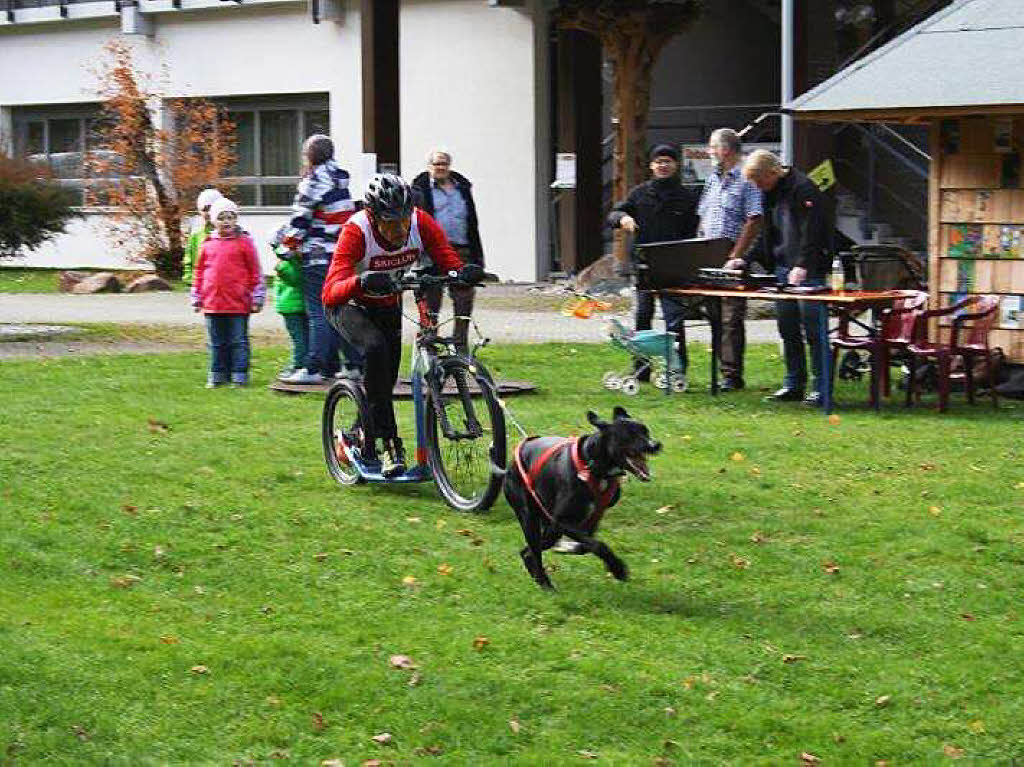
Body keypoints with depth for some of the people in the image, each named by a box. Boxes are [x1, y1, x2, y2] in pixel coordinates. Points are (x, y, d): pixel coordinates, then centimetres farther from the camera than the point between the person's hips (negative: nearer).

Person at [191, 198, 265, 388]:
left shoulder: (244, 242, -1)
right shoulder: (207, 245, 9)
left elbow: (256, 272, 0)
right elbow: (199, 272, 16)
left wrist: (257, 298, -2)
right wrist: (197, 298, 14)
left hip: (238, 304, -4)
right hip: (212, 304, 4)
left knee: (238, 341, 2)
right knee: (217, 343, 11)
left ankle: (240, 375, 7)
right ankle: (217, 374, 18)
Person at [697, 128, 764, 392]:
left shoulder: (746, 180, -7)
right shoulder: (712, 180, 18)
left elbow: (754, 222, -13)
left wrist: (735, 256, -17)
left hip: (733, 261, -8)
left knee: (731, 319, -8)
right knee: (716, 318, 10)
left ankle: (732, 375, -6)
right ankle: (721, 370, 15)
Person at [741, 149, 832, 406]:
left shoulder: (802, 188, -12)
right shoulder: (770, 193, 16)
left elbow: (812, 231, -19)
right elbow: (767, 233, 23)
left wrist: (802, 265, -26)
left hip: (808, 271, -9)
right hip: (783, 268, 9)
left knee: (812, 329, -7)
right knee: (788, 329, 10)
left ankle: (820, 387, -4)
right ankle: (794, 384, 17)